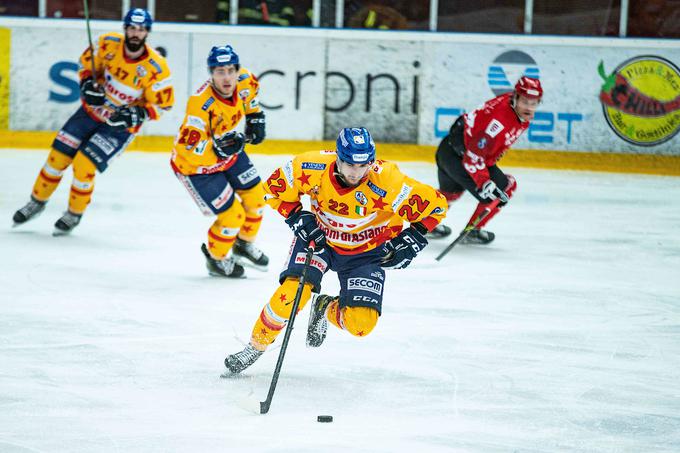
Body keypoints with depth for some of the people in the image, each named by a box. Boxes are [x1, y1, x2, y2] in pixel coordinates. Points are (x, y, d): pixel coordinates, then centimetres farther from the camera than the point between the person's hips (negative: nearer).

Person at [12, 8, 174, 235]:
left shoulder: (156, 67, -24)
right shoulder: (109, 44, -15)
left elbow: (163, 103, -15)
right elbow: (87, 61, 4)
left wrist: (137, 114, -29)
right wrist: (87, 83, -13)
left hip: (122, 126, -4)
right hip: (92, 110, 4)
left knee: (83, 165, -15)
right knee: (58, 156, 3)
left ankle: (75, 214, 9)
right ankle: (37, 201, 26)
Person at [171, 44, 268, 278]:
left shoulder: (242, 80, -18)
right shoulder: (201, 104, -40)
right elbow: (191, 149, -39)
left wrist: (255, 116, 10)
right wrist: (219, 148, -51)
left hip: (227, 151, 7)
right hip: (195, 164, -7)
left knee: (255, 196, 14)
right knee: (232, 215, -6)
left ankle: (244, 245, 42)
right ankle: (216, 258, 24)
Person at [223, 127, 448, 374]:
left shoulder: (386, 181, -32)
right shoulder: (312, 167, -26)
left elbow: (434, 204, -20)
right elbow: (276, 188, -7)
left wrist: (411, 240, -24)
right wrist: (297, 218, -18)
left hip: (365, 251, 0)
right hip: (319, 236, 0)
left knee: (361, 324, -13)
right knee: (290, 294, -23)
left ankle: (326, 310, 22)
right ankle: (257, 344, 2)